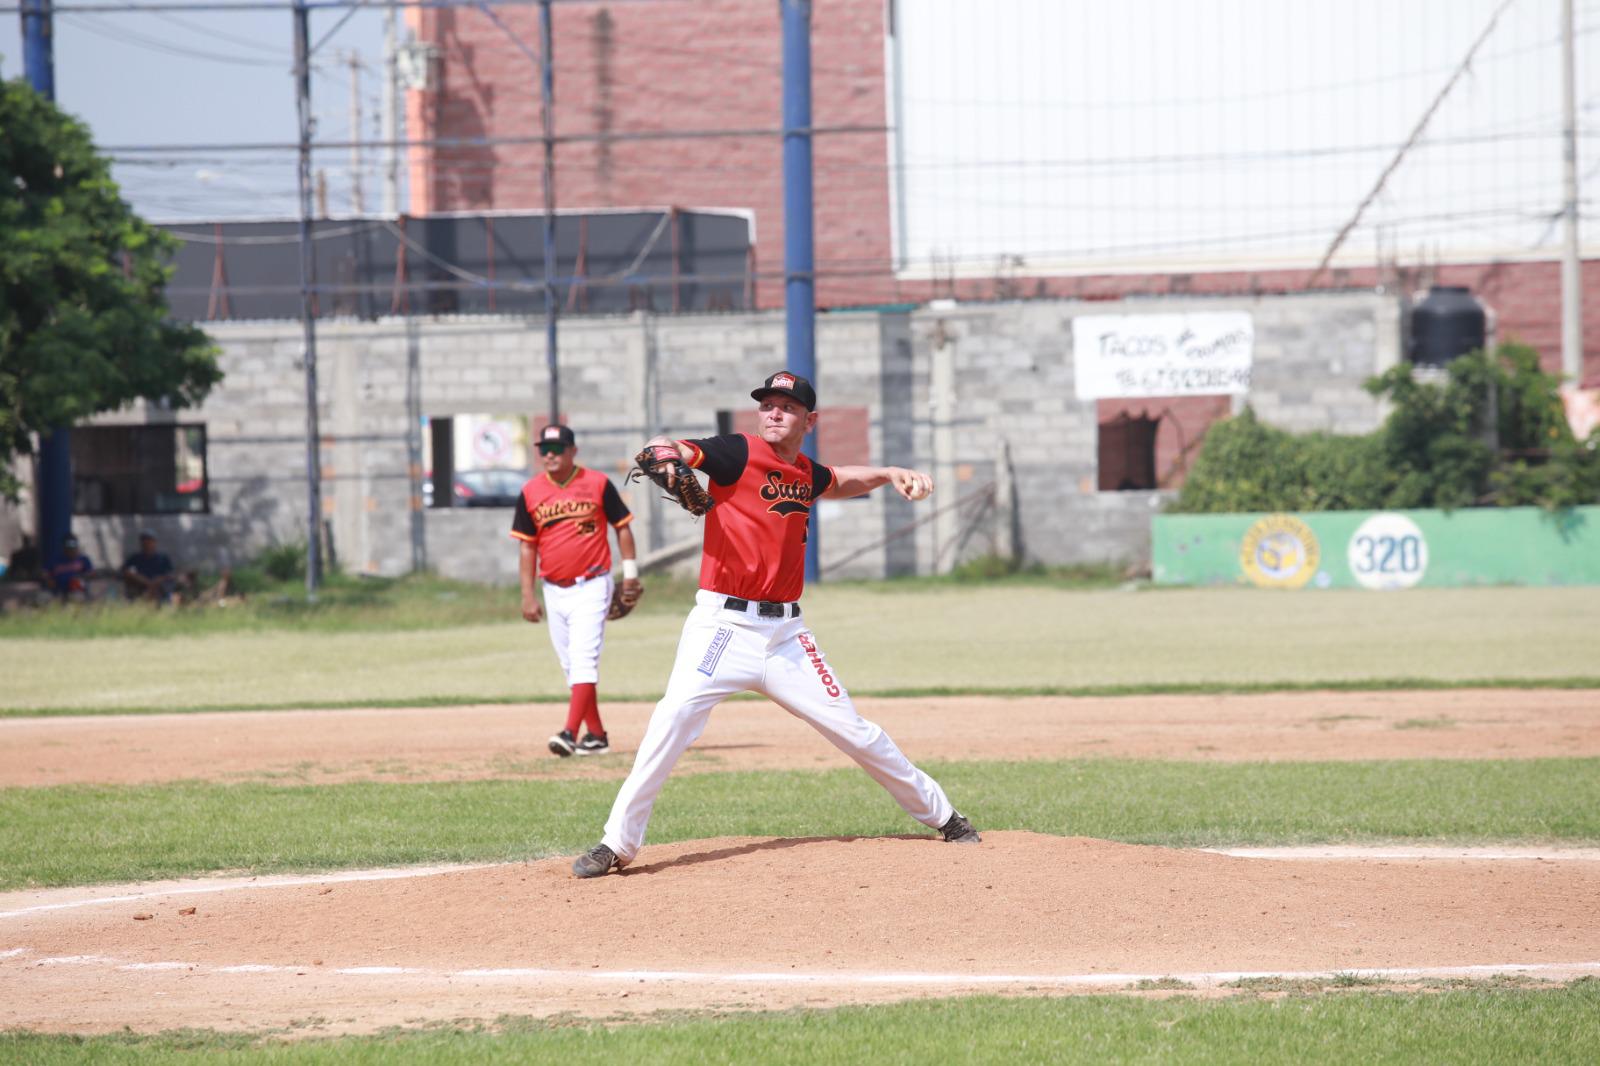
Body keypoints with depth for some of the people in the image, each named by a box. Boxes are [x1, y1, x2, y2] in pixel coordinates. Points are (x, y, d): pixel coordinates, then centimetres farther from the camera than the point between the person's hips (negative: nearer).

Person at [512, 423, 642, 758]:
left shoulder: (598, 484, -3)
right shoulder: (531, 492, 4)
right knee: (572, 667, 9)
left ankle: (570, 733, -24)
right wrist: (528, 596, 3)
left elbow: (622, 526, 5)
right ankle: (596, 735, 18)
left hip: (591, 587, -5)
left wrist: (630, 573, 0)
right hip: (554, 591, 5)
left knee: (583, 660, -15)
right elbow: (528, 546, 7)